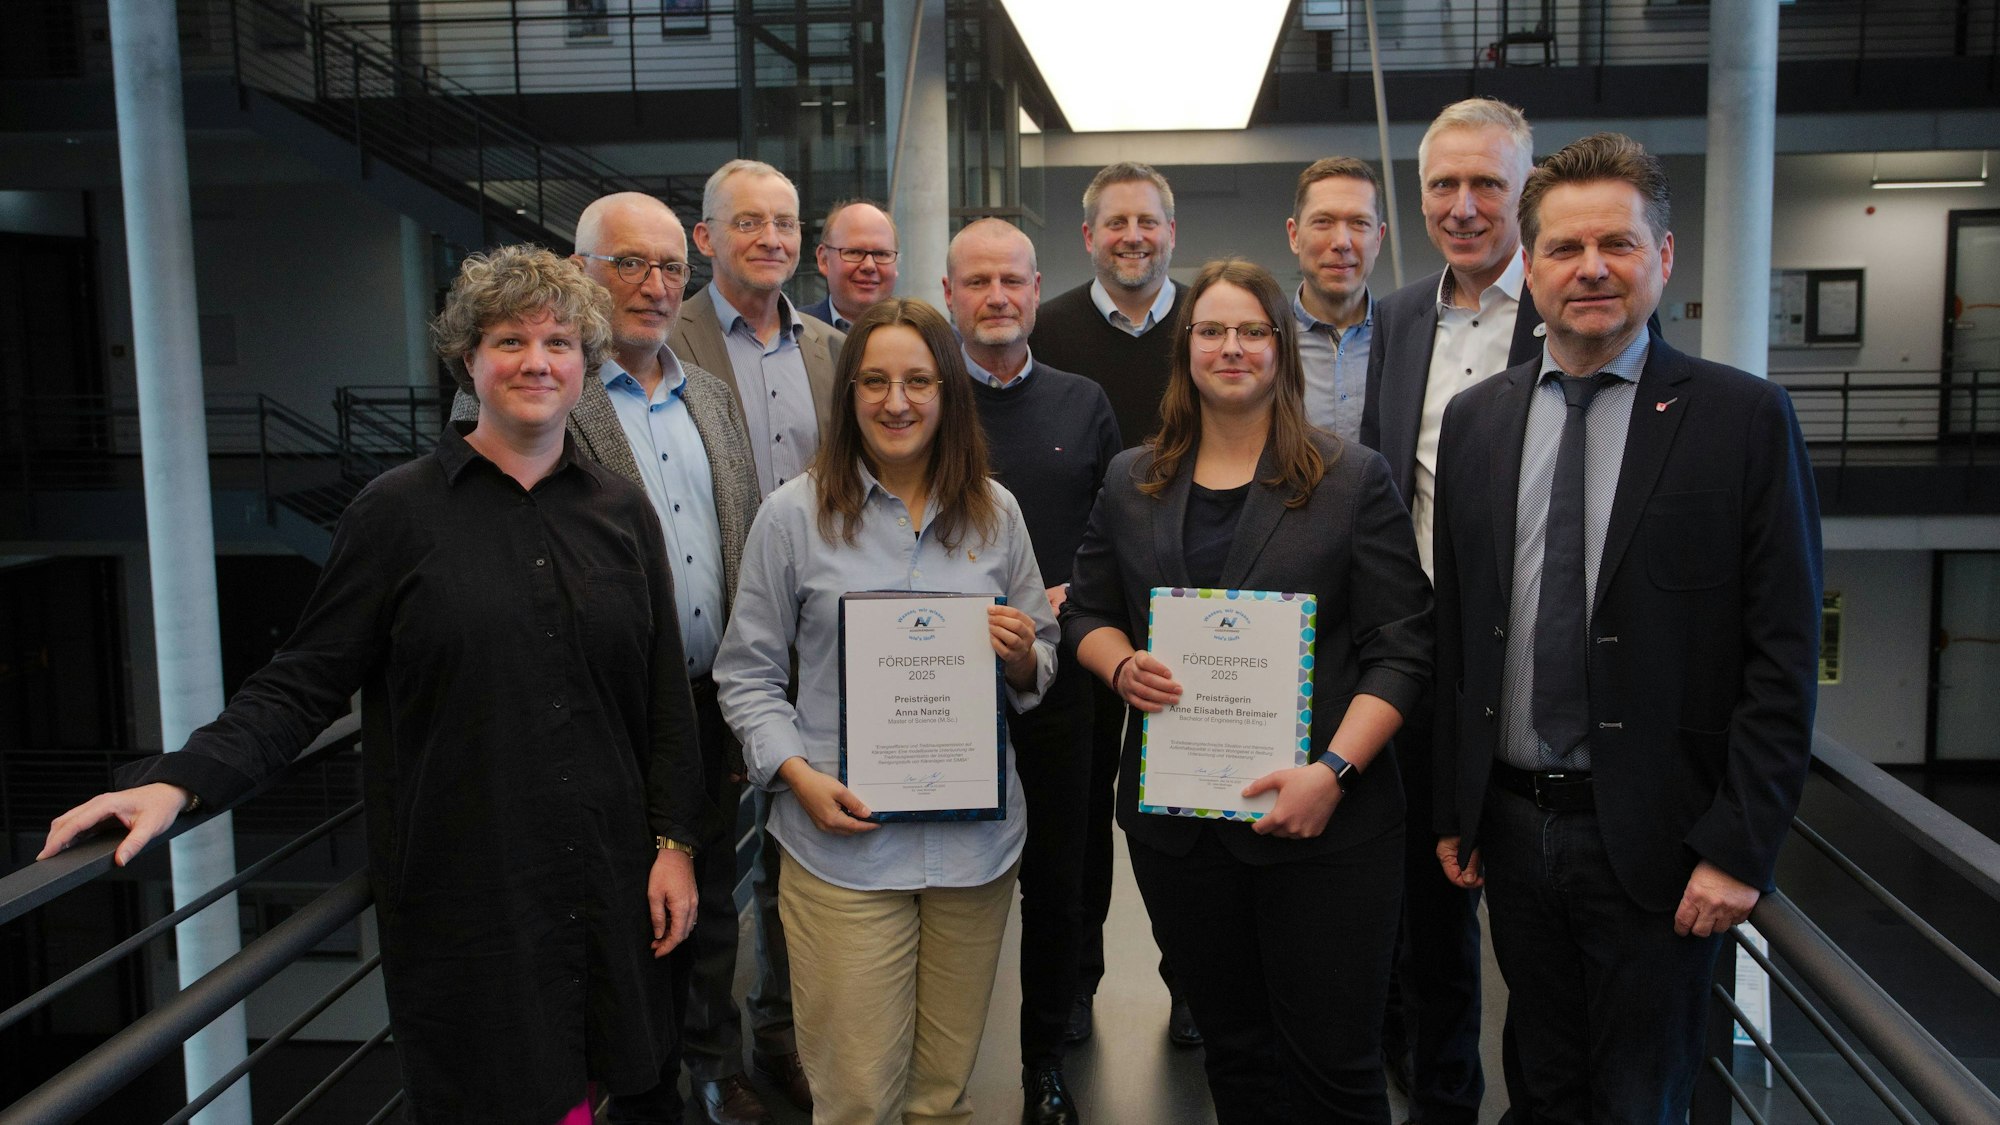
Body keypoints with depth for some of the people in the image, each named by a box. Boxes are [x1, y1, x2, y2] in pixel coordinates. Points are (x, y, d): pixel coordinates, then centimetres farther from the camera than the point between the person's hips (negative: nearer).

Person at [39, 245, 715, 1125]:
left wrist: (674, 839, 4)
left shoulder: (621, 510, 5)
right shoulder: (398, 512, -4)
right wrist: (179, 780, -17)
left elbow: (665, 692, 8)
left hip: (607, 886, 3)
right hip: (464, 897, -3)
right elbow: (304, 683, -4)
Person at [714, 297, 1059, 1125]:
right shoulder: (795, 514, -2)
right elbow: (747, 675, 2)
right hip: (844, 842, -2)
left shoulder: (994, 514, 6)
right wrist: (798, 774, -12)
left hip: (976, 836, 3)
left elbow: (1040, 664, 14)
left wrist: (1022, 657, -9)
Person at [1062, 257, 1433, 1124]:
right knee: (1230, 1044, 16)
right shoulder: (1131, 483, 10)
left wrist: (1333, 770, -17)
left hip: (1322, 820, -3)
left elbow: (1402, 647, -5)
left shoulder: (1352, 480, -1)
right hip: (1175, 817, 4)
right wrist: (1121, 666, -7)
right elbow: (1086, 612, 17)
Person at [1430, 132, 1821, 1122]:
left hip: (1653, 837, -3)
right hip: (1512, 824, 4)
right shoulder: (1474, 420, 5)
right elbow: (1454, 631, 8)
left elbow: (1783, 654, -9)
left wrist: (1739, 848, -13)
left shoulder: (1744, 419, -7)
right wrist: (1451, 807, 7)